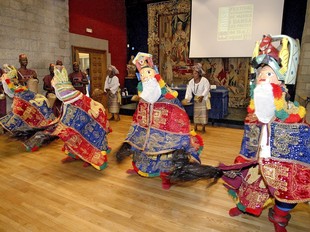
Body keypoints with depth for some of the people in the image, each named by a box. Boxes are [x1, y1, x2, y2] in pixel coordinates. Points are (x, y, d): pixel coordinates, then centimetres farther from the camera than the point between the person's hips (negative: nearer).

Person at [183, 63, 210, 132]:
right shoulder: (191, 82, -6)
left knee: (204, 113, -2)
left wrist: (202, 96, -42)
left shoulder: (204, 80, -18)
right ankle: (195, 128, 18)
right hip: (196, 99, 4)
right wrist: (187, 99, -28)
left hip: (204, 99, -4)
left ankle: (203, 128, 10)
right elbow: (188, 92, -13)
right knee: (196, 113, 8)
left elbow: (206, 89, -27)